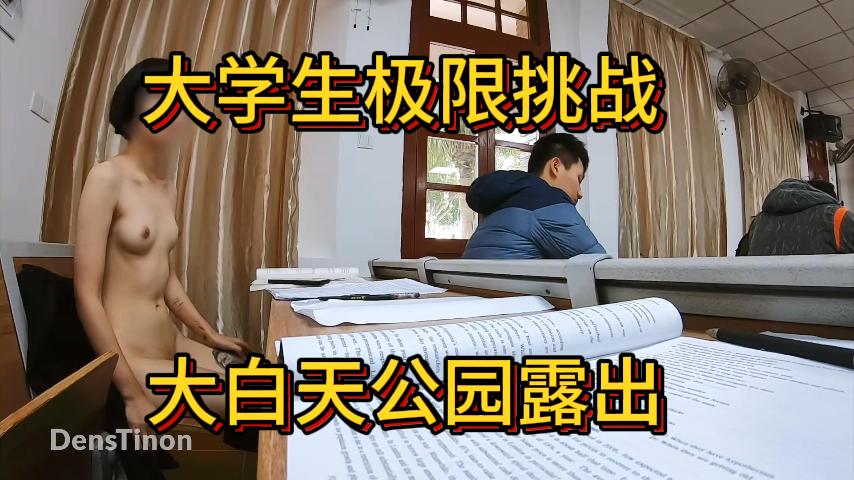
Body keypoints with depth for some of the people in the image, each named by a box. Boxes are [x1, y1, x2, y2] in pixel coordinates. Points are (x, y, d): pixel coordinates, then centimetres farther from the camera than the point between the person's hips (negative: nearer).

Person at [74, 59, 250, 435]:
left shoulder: (168, 187, 8)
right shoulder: (107, 177, -14)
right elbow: (87, 294, -17)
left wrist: (210, 335, 14)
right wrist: (132, 393, -16)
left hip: (173, 343, 7)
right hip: (131, 358, -7)